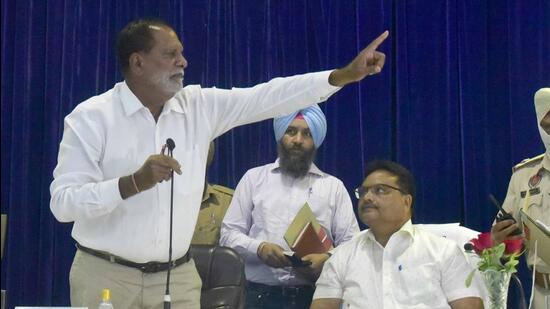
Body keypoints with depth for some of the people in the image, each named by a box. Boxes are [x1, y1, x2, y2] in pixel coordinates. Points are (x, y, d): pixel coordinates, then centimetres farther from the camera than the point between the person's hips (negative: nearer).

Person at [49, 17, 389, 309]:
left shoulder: (199, 106, 4)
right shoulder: (91, 117, -9)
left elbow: (268, 97, -1)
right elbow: (63, 202, -15)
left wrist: (345, 74, -8)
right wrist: (134, 183, -27)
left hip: (178, 277, 4)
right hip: (106, 277, -4)